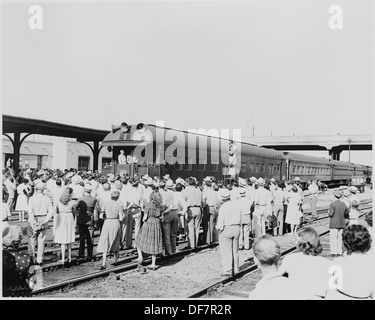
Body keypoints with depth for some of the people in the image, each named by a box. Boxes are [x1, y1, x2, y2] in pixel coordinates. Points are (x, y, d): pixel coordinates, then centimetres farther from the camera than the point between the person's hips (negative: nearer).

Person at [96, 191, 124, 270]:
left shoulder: (106, 204, -2)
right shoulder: (119, 206, -5)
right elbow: (121, 219, -6)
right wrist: (123, 215, 15)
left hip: (107, 223, 0)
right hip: (116, 224, 0)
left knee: (105, 244, 1)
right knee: (116, 242, 20)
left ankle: (104, 264, -9)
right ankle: (116, 260, 29)